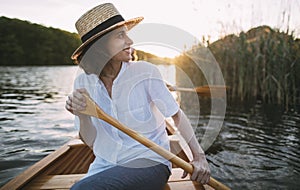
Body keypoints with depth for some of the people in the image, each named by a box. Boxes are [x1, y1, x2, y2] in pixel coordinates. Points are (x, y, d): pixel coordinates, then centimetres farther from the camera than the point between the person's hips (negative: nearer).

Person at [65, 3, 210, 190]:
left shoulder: (145, 72, -11)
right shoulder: (83, 82, -2)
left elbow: (177, 115, -2)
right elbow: (92, 142, 0)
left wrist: (199, 156, -10)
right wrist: (83, 117, -20)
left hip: (148, 162, -3)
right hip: (105, 165, 3)